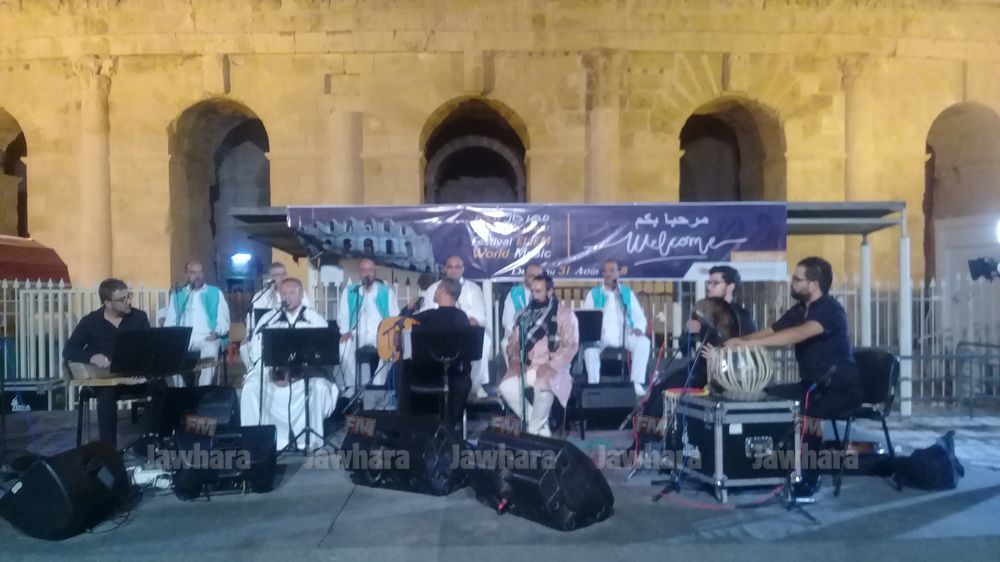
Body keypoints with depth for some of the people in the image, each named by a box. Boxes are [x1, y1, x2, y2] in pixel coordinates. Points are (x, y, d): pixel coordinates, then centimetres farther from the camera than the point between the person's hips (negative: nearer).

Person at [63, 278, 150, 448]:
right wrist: (91, 357, -20)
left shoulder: (139, 317, 5)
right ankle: (108, 447, -28)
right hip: (102, 377, -1)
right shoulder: (90, 322, 1)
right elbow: (68, 351, 1)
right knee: (107, 393, -38)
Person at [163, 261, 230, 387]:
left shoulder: (216, 293, 13)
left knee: (211, 349, -36)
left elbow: (223, 319, 7)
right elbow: (170, 321, 16)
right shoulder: (177, 295, 19)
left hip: (207, 337, -1)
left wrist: (217, 333, -13)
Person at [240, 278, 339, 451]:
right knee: (251, 386, -25)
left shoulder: (315, 319, 5)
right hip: (272, 369, 2)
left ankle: (310, 440, -17)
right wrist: (270, 368, -12)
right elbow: (256, 347, 5)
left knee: (319, 387, -32)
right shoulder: (269, 318, 11)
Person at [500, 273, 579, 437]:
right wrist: (514, 360, -4)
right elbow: (513, 340, 15)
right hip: (525, 366, 5)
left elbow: (570, 346, -10)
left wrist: (549, 366, -19)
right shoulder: (525, 313, 14)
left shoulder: (564, 313, -2)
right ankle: (541, 426, -6)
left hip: (551, 367, -5)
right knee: (505, 388, -21)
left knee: (543, 388, -36)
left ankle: (534, 430, -11)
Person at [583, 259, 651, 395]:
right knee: (589, 345, -34)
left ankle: (637, 382, -24)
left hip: (624, 336, 1)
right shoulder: (594, 294, 8)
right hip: (601, 336, -1)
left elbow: (639, 316, 9)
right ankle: (593, 384, -23)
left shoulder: (627, 292, 11)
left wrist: (639, 328, -14)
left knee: (644, 341, -28)